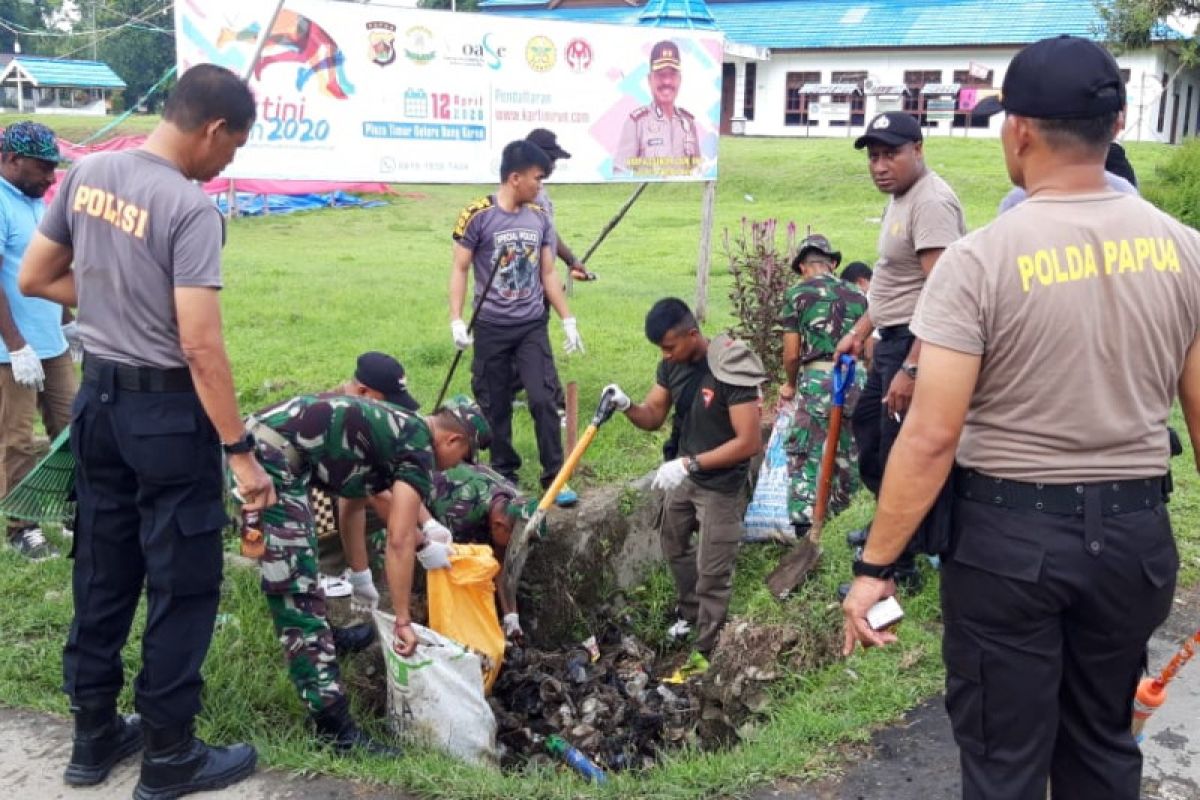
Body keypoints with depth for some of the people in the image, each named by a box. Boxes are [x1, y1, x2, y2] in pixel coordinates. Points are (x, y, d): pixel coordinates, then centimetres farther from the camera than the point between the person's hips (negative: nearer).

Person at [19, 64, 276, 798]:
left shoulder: (87, 175, 2)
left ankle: (95, 736, 31)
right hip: (166, 408, -7)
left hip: (98, 396, 8)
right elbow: (200, 347, -24)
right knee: (184, 582, 6)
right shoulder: (191, 208, -21)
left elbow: (34, 279, 11)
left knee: (104, 572, 18)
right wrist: (241, 451, -19)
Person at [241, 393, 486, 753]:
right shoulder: (419, 447, -3)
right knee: (298, 593, -10)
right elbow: (398, 540, -8)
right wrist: (403, 621, -1)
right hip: (272, 458, -10)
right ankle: (334, 727, -7)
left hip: (252, 440, 10)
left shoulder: (397, 429, 23)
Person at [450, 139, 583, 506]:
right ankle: (504, 475, 22)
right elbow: (460, 270, -5)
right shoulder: (478, 215, -9)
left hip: (532, 327, 3)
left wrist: (568, 320, 9)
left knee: (543, 400, -3)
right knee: (495, 406, 7)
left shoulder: (540, 218, 4)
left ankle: (554, 476, 6)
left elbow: (548, 274, 11)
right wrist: (456, 320, -14)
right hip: (491, 328, -3)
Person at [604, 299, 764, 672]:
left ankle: (705, 648, 18)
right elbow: (653, 416, 1)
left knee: (712, 572, 3)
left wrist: (689, 464, -32)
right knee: (675, 547, 26)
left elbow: (749, 442, -29)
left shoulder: (731, 371, -29)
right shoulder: (672, 365, -6)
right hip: (684, 473, 8)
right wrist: (627, 406, -22)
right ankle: (689, 611, 49)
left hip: (720, 484, -8)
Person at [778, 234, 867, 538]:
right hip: (854, 379, 4)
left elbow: (792, 354, 0)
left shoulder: (797, 294, 1)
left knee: (805, 455, 1)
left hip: (817, 380, -4)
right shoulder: (857, 294, 11)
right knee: (847, 455, 16)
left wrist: (789, 384, 18)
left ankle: (804, 525, -6)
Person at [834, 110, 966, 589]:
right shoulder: (900, 198, 13)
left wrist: (911, 369, -31)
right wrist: (860, 331, 22)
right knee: (866, 427, 25)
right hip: (892, 338, 11)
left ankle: (898, 567, 11)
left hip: (920, 342, -11)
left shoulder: (931, 202, -21)